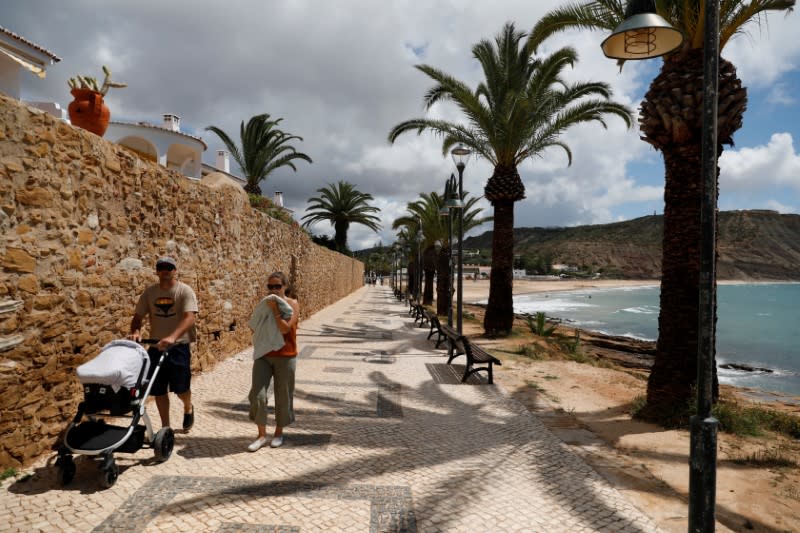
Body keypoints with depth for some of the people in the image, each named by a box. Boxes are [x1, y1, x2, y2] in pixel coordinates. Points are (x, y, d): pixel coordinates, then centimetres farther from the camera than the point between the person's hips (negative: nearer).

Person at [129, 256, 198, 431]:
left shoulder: (185, 291, -10)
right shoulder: (149, 292, 5)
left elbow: (190, 317, -22)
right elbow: (138, 316, 7)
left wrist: (172, 337, -36)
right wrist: (135, 331, -16)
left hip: (179, 346, -4)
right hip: (156, 347, 4)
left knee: (181, 388, 0)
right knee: (159, 390, 9)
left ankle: (188, 409, 34)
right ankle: (165, 427, 25)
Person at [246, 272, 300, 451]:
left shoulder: (292, 305, -7)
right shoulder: (265, 303, 6)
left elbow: (284, 329, -20)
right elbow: (254, 328, 10)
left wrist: (275, 309, -19)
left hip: (285, 357, -3)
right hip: (263, 355, 3)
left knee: (283, 396, 7)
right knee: (257, 394, -5)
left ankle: (279, 432, 26)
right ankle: (262, 434, 11)